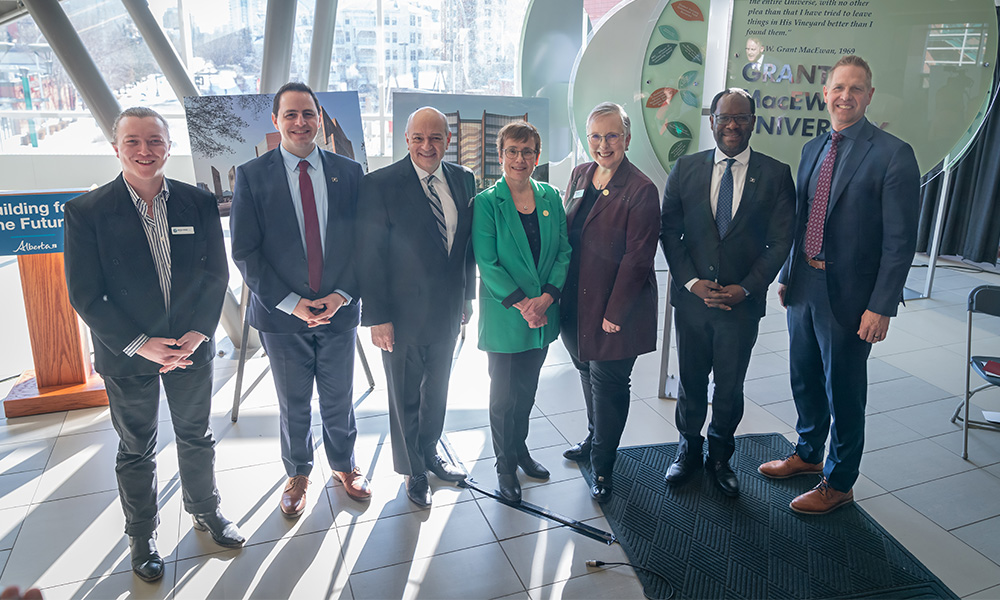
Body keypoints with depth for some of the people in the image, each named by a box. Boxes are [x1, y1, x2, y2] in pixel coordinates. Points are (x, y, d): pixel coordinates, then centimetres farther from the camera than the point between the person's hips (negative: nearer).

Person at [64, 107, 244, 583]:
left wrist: (197, 334, -13)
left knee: (196, 437, 19)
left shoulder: (199, 203, -5)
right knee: (136, 451, 16)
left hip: (192, 347, 2)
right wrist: (139, 345, -17)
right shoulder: (86, 212, -11)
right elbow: (85, 295, -11)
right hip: (126, 354, -2)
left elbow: (216, 275, -2)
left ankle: (205, 511, 43)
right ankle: (141, 535, 37)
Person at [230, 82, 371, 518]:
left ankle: (344, 465, 40)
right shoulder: (251, 175, -4)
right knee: (293, 404, 15)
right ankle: (298, 475, 37)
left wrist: (342, 294, -11)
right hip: (282, 314, -1)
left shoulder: (348, 172, 1)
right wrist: (290, 302, -14)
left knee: (339, 398, 16)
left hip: (340, 308, 1)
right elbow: (245, 252, -7)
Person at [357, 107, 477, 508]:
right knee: (406, 397, 13)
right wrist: (377, 317, -14)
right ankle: (413, 471, 35)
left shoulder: (464, 180, 1)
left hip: (448, 310, 5)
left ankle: (430, 453, 47)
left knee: (437, 388, 23)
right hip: (404, 313, -5)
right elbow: (369, 257, -14)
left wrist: (467, 296, 11)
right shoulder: (381, 184, -15)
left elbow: (468, 242, 9)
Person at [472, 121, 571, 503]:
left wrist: (547, 297, -12)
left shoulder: (551, 198, 3)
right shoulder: (485, 203, -10)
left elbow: (564, 252, 2)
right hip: (504, 317, -4)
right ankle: (505, 465, 27)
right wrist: (520, 304, -19)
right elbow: (487, 263, -13)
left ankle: (520, 448, 40)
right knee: (503, 395, 8)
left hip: (543, 315, 4)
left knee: (527, 390, 19)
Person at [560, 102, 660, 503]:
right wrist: (556, 290, 8)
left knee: (608, 383, 4)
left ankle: (602, 466, 22)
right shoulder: (579, 174, 7)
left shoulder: (641, 191, -15)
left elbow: (636, 260, -16)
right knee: (589, 373, 21)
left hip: (615, 309, -6)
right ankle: (595, 439, 43)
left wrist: (614, 314, -16)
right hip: (575, 302, 7)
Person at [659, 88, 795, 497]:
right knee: (690, 380, 14)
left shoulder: (776, 175, -1)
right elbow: (669, 231, 0)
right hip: (691, 296, 1)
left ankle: (720, 456, 34)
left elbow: (780, 241, -2)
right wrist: (692, 282, -10)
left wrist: (746, 288, -12)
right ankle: (689, 448, 35)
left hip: (743, 300, -1)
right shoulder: (685, 169, 2)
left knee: (730, 387, 12)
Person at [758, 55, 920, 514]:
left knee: (844, 393, 8)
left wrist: (881, 307, -18)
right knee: (804, 382, 20)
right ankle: (809, 454, 43)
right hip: (804, 288, 6)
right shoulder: (812, 149, 9)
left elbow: (900, 240, -14)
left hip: (849, 296, -6)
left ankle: (838, 483, 28)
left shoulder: (893, 154, -12)